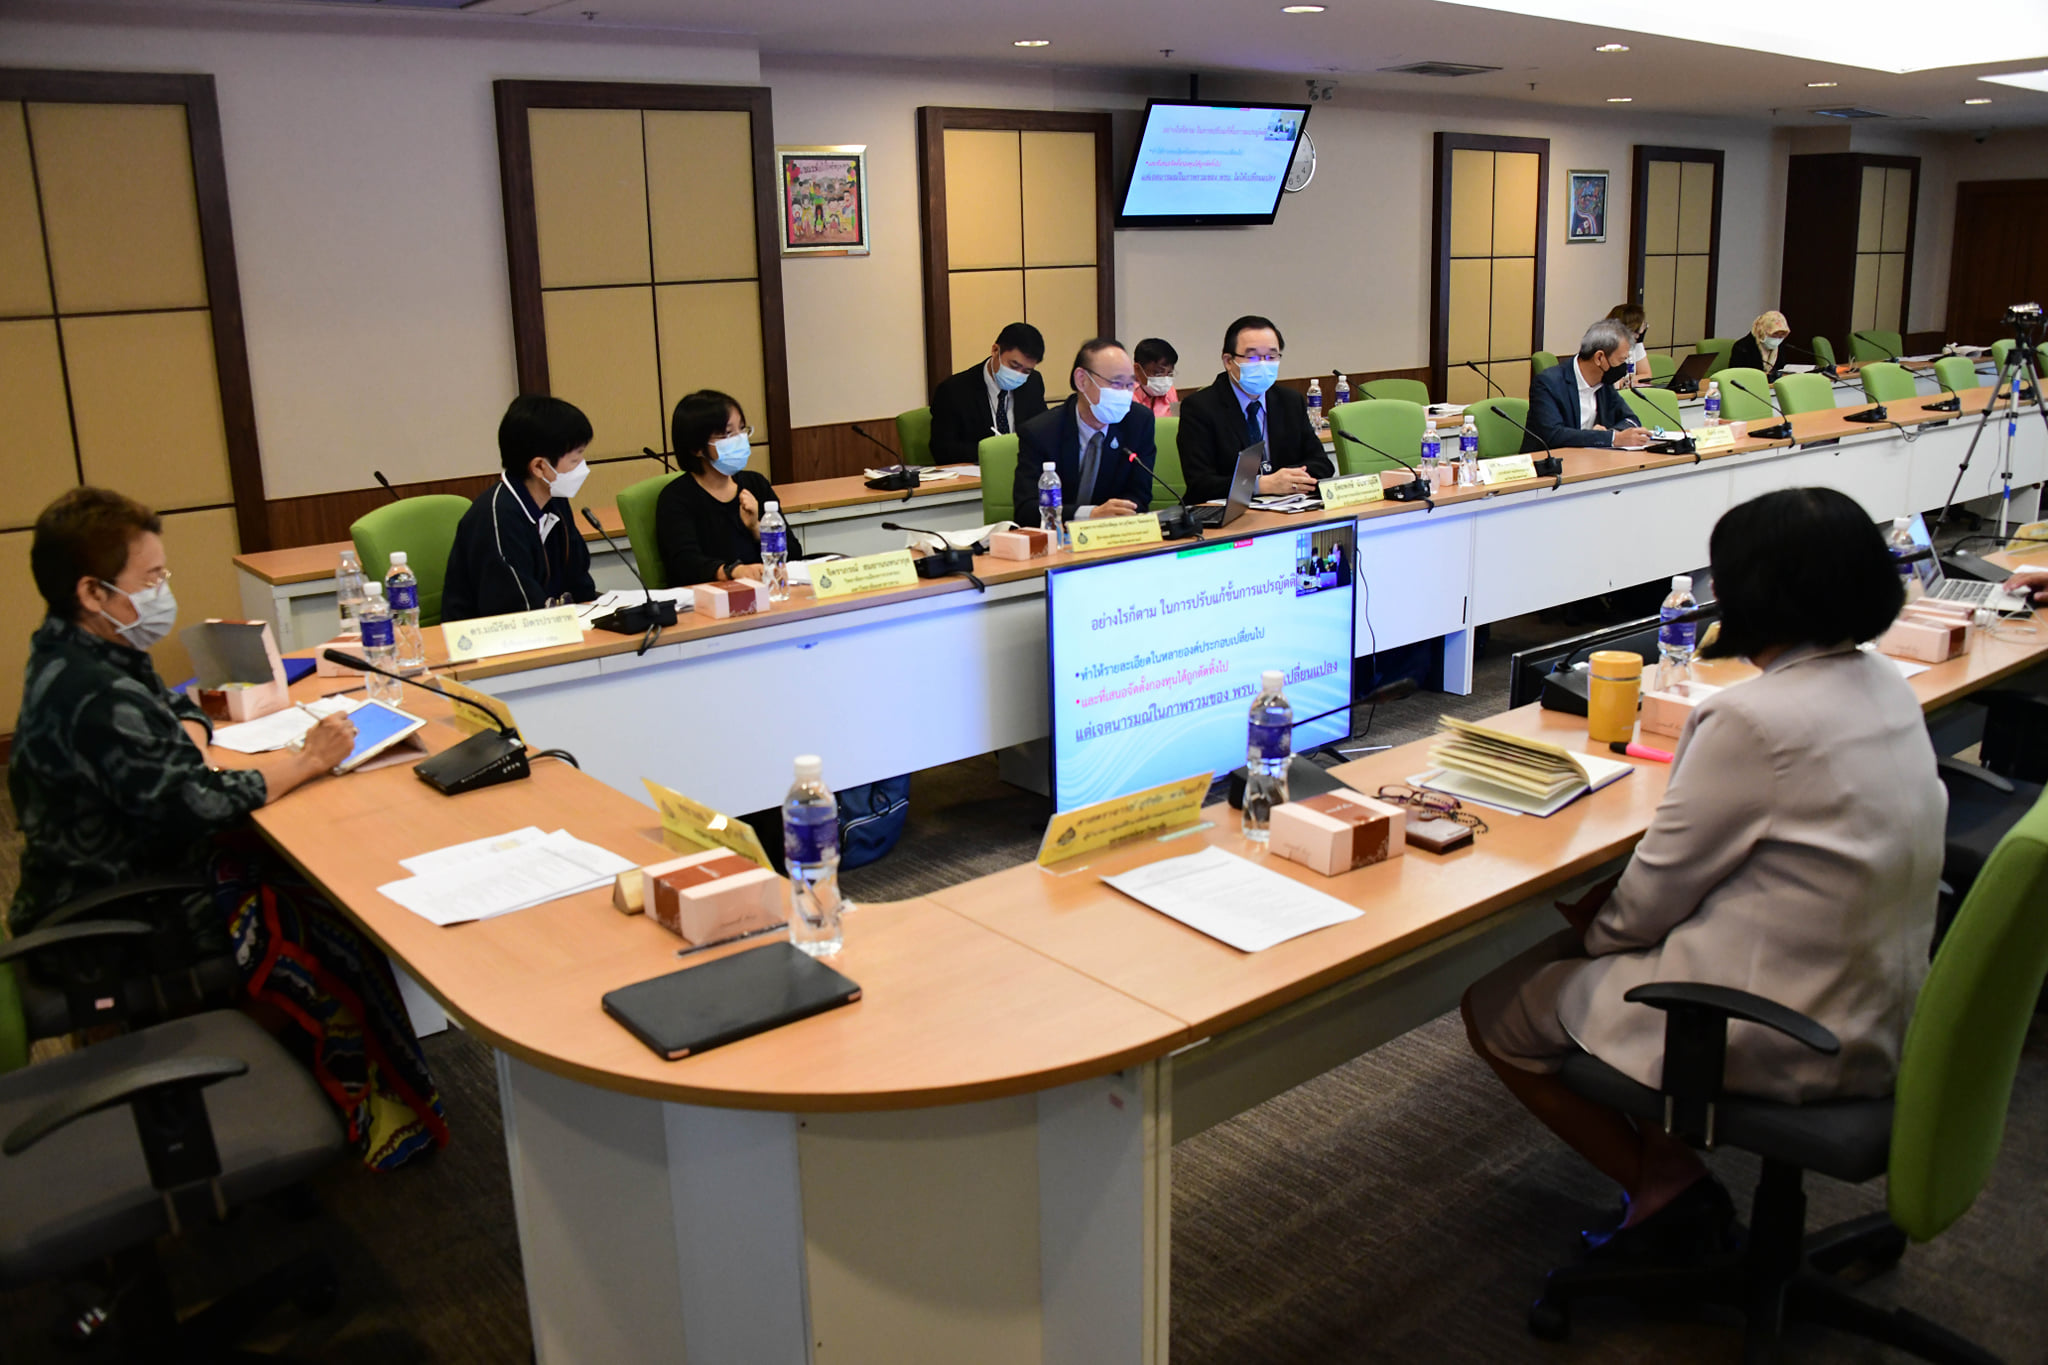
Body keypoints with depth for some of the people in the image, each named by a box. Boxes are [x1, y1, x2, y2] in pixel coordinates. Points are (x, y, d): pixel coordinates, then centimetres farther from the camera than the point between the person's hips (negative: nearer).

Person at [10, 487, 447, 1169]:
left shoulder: (72, 652, 4)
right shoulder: (98, 700, -30)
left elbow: (177, 710, 17)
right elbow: (195, 804, -32)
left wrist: (189, 748, -6)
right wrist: (305, 760, -20)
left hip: (129, 865, 10)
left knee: (304, 872, 3)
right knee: (334, 925, -9)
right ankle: (376, 1109, 7)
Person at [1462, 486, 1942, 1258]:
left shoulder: (1755, 721, -26)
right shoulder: (1886, 687, 1)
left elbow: (1655, 895, -15)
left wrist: (1597, 929, 6)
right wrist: (1611, 918, 8)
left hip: (1783, 1039, -9)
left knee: (1496, 1010, 5)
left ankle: (1670, 1194, 10)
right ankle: (1671, 1173, 22)